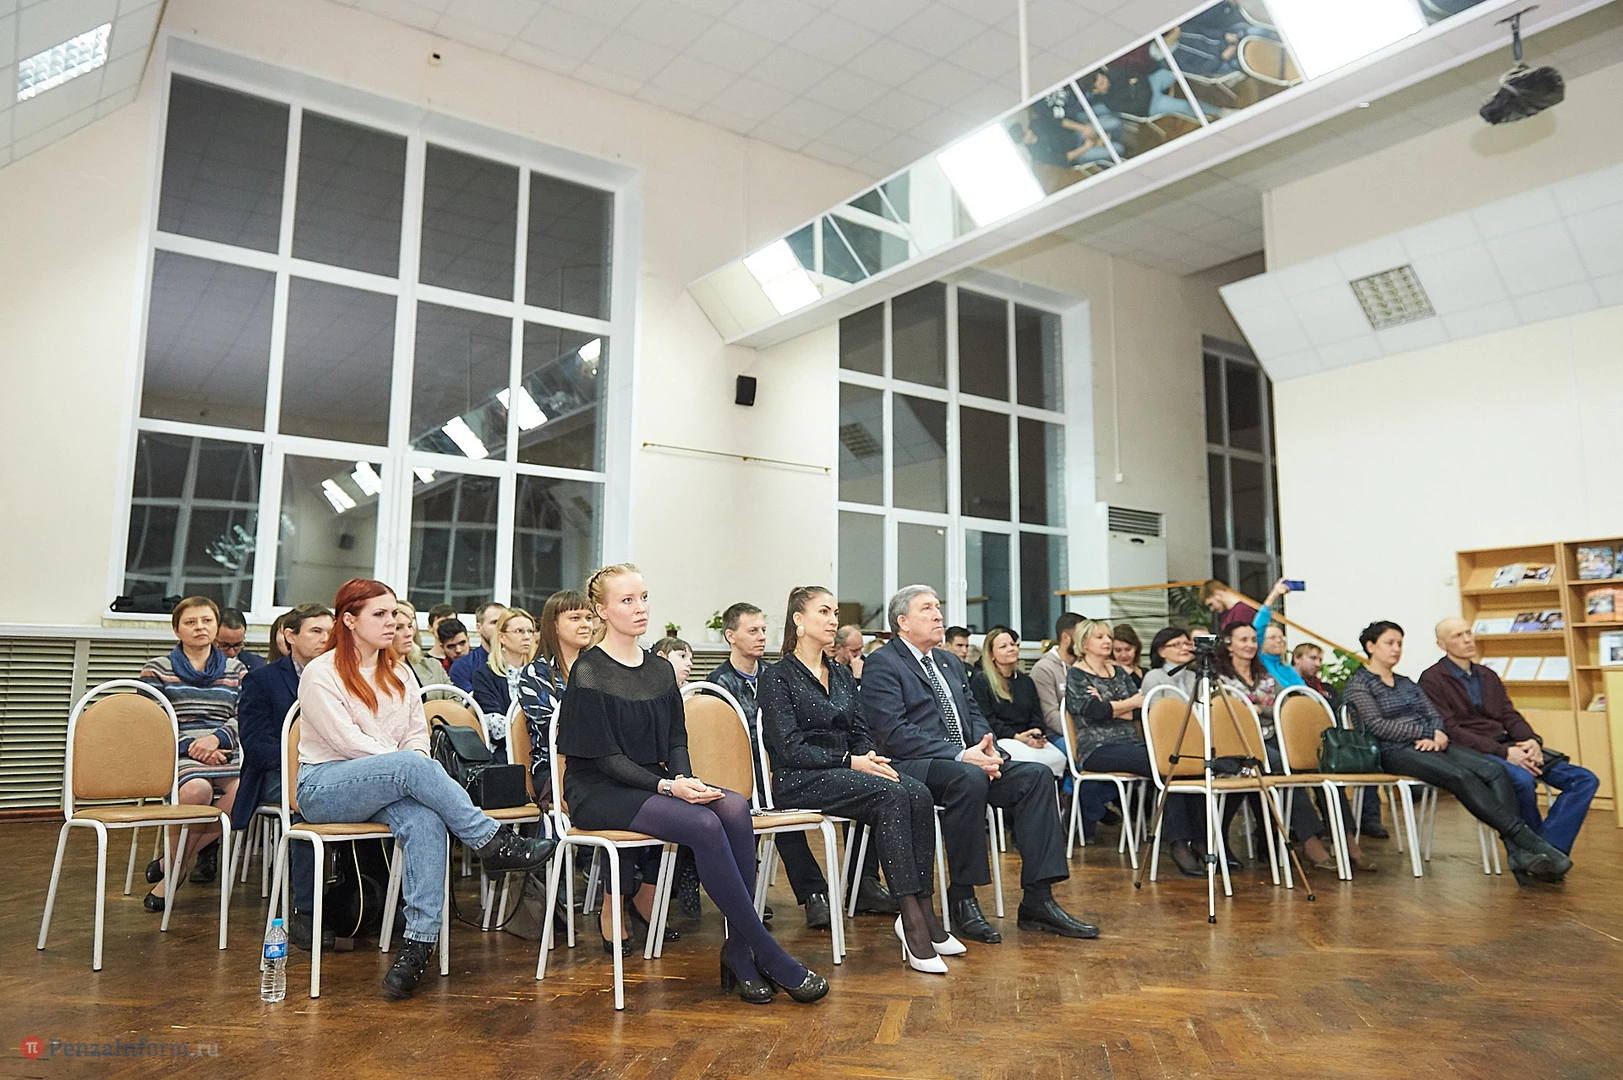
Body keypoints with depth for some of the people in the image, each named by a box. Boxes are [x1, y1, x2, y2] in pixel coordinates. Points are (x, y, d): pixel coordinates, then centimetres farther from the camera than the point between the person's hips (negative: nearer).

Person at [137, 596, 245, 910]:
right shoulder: (157, 669, 13)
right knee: (197, 789, -38)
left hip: (224, 754, 2)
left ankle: (169, 865, -12)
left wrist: (216, 738, -11)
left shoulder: (236, 670, 20)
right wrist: (188, 746, -11)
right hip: (177, 755, -2)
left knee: (242, 793, -32)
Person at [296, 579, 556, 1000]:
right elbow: (346, 740, -13)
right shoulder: (321, 674, -2)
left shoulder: (399, 673, 18)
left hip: (387, 786, 5)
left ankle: (418, 942, -37)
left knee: (426, 820, -32)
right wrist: (409, 766, -17)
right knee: (412, 767, -36)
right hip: (323, 787, -5)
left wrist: (415, 770, -11)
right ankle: (494, 843, -31)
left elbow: (418, 734, 12)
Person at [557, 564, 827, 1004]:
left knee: (735, 807, -23)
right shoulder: (590, 673, -8)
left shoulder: (660, 671, 12)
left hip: (654, 783, 6)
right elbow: (604, 757, -12)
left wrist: (686, 779, -10)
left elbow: (676, 741, 11)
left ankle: (739, 950, -20)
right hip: (599, 792, -6)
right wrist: (667, 786, -22)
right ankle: (766, 954, -21)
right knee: (704, 825, -30)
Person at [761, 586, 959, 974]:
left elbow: (860, 733, 16)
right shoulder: (777, 677, -2)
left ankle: (923, 910, -21)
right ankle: (912, 920, -30)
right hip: (800, 780, -6)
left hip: (845, 769, 6)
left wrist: (871, 757, -7)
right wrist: (850, 762, -18)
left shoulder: (843, 676, 20)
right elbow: (790, 747, -11)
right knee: (892, 796, -31)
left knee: (919, 794, -23)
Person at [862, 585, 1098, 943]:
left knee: (1036, 776, -11)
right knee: (968, 777, -36)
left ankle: (1037, 902, -11)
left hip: (966, 762, 8)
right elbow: (894, 734, -16)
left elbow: (974, 715, 19)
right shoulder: (882, 664, -5)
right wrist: (961, 755, -22)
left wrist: (987, 749, -5)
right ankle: (962, 900, -22)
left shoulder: (949, 661, 22)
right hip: (911, 766, -8)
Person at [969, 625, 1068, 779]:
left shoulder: (1026, 681, 25)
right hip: (999, 741, -5)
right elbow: (986, 720, -5)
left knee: (1059, 758, -24)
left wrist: (1036, 732, -5)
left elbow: (1037, 715, 19)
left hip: (1029, 740, 5)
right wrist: (1016, 736, -14)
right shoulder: (980, 681, 6)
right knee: (1030, 759, -34)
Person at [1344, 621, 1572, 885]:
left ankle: (1520, 855, -33)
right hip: (1394, 752, -6)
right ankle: (1529, 841, -33)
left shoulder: (1407, 684, 24)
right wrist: (1429, 731, -11)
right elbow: (1376, 725, -10)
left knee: (1494, 769, -21)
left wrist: (1438, 734, -10)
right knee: (1462, 776, -32)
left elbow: (1435, 715, 13)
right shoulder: (1358, 685, 3)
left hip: (1429, 745, 7)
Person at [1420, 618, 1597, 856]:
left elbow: (1510, 716, 16)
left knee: (1585, 780, -8)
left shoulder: (1488, 676, 22)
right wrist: (1503, 753, -19)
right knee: (1522, 780, -37)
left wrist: (1531, 740, -7)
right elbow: (1449, 731, -11)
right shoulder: (1432, 680, -3)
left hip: (1507, 747, 8)